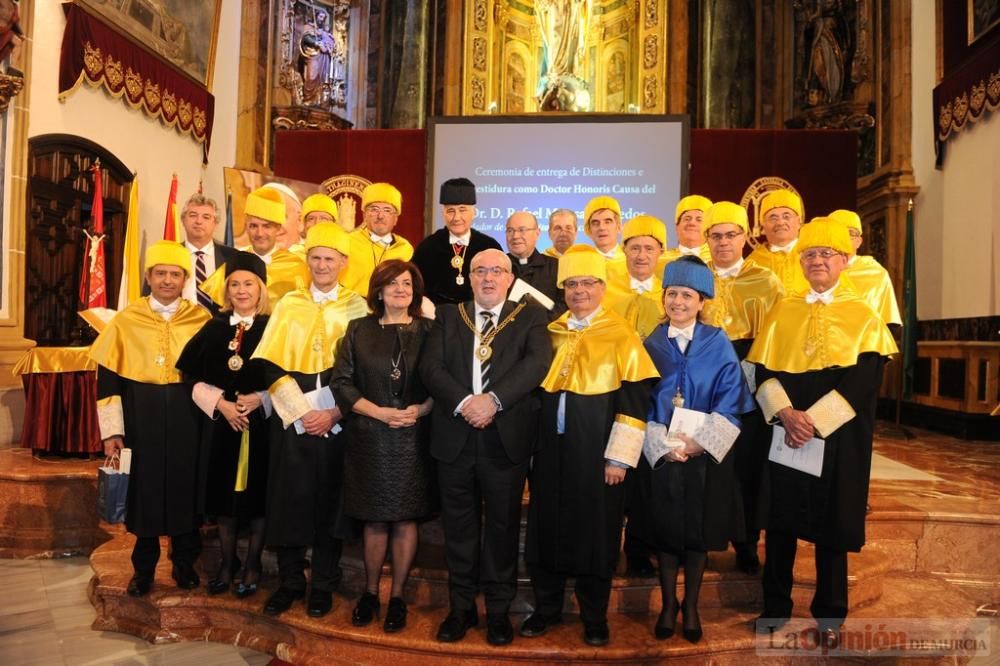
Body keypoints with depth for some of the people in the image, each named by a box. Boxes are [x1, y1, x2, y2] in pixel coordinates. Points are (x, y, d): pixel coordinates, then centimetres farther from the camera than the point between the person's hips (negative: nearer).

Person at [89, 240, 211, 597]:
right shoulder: (126, 320, 1)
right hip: (141, 419, 0)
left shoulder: (202, 319, 1)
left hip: (187, 417, 0)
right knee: (143, 489, 8)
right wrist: (111, 430, -3)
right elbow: (108, 378, 1)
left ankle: (184, 562, 26)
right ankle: (143, 566, 26)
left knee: (185, 487, 8)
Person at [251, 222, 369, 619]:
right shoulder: (288, 304, 7)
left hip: (337, 421, -1)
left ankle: (323, 585, 19)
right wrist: (302, 411, -9)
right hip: (292, 419, 1)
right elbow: (271, 365, 0)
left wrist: (332, 412, -11)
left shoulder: (357, 308, 3)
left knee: (329, 501, 5)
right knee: (288, 500, 4)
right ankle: (290, 582, 21)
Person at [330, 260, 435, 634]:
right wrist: (380, 412, -11)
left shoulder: (428, 331, 4)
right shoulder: (358, 330, 5)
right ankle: (370, 593, 26)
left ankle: (397, 597, 20)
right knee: (374, 519, 8)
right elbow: (341, 382, -1)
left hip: (413, 438, 0)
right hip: (369, 438, 0)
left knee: (406, 518, 5)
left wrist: (421, 410, -15)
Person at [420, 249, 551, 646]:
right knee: (459, 527, 12)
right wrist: (463, 401, -17)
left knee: (502, 526, 9)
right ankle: (461, 607, 27)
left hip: (506, 438, -1)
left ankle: (499, 610, 25)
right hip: (455, 438, 2)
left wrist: (494, 399, -22)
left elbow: (538, 361, -12)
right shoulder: (448, 316, 10)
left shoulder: (530, 317, 5)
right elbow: (430, 366, -2)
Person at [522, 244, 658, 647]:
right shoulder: (551, 333, 8)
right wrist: (533, 442, 11)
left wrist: (619, 456, -13)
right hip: (551, 448, 4)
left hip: (596, 452, -4)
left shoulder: (621, 335, -7)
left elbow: (634, 399, -10)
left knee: (595, 531, 7)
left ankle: (594, 616, 26)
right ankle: (546, 608, 29)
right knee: (547, 527, 10)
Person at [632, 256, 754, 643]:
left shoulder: (718, 343, -2)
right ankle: (668, 603, 28)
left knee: (699, 532, 10)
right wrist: (662, 444, -13)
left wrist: (698, 442, -15)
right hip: (660, 455, 1)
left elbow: (730, 401, -5)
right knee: (665, 530, 10)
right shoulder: (650, 344, 0)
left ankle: (691, 606, 28)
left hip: (706, 455, 0)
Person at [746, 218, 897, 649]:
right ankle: (776, 605, 25)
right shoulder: (782, 311, 6)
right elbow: (764, 371, 0)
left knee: (832, 524, 7)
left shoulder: (863, 316, -1)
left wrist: (814, 420, -19)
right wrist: (786, 414, -16)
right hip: (785, 434, 2)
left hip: (837, 439, -2)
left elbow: (862, 381, -11)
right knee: (781, 519, 9)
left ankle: (829, 613, 25)